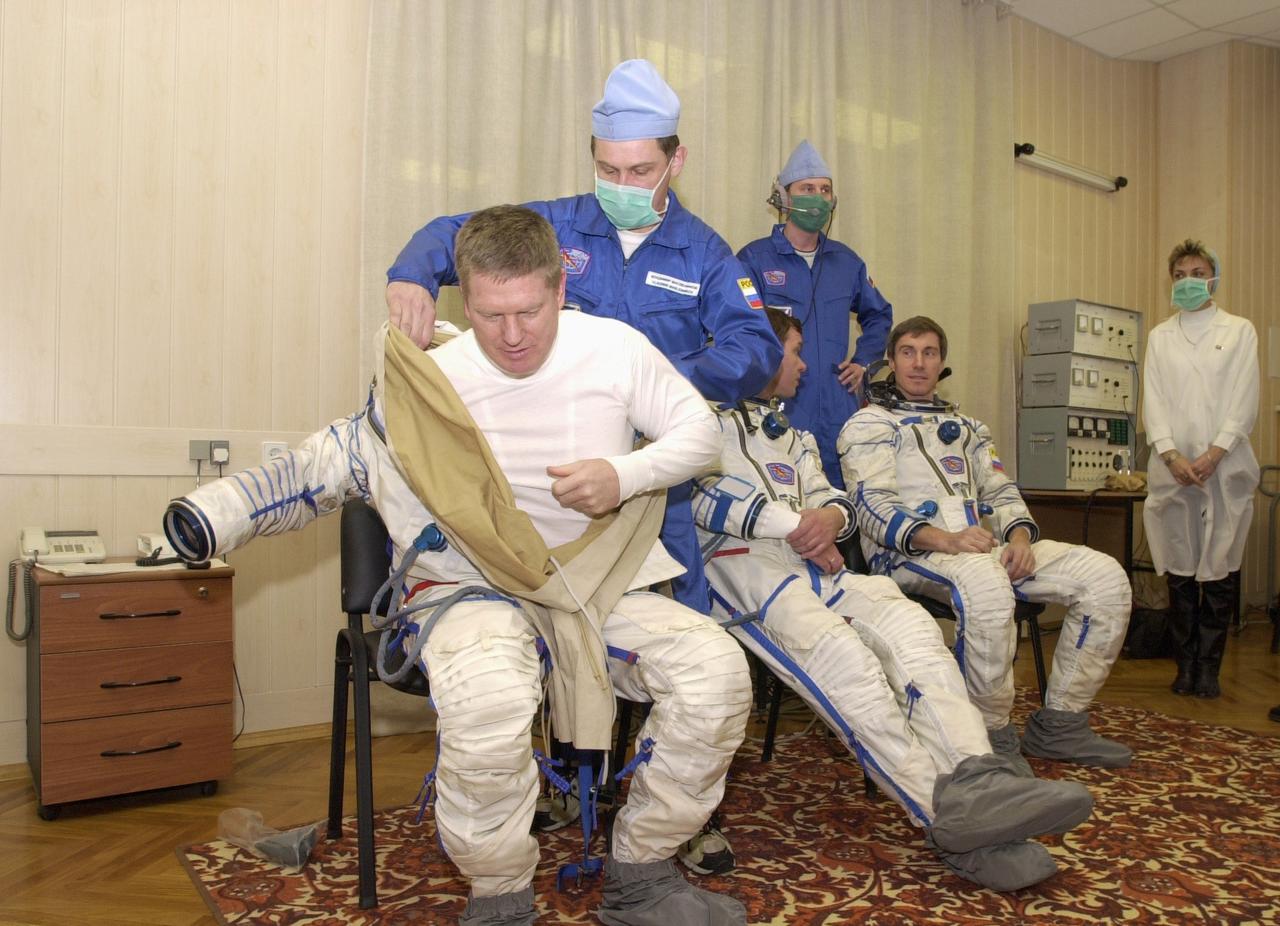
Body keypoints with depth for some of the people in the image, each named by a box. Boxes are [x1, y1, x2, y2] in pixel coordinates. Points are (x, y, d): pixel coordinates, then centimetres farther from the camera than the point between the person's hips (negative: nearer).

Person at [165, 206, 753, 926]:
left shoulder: (616, 348, -1)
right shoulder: (433, 381, -3)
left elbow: (699, 431, 7)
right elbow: (337, 462, 5)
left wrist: (624, 476, -12)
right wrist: (219, 514, -6)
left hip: (602, 583, 3)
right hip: (473, 587, -2)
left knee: (717, 668, -22)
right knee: (488, 703, -38)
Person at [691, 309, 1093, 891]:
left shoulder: (795, 438, 36)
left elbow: (830, 498, 23)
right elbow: (703, 494, -7)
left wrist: (828, 517, -4)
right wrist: (797, 525, -9)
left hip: (811, 561, 7)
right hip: (739, 561, -7)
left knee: (908, 624, -23)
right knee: (837, 649, -34)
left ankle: (976, 782, -40)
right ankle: (950, 816, -40)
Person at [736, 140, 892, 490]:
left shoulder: (846, 261, 14)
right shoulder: (754, 259, -3)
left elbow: (879, 314, 29)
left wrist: (863, 361, 16)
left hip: (839, 417, 5)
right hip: (778, 411, -5)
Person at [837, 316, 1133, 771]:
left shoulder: (967, 426, 31)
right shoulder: (869, 425, 10)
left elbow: (1001, 493, 20)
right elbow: (873, 506, -6)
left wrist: (1019, 537, -5)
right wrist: (945, 539, -23)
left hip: (985, 546, 7)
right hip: (910, 552, -6)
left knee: (1105, 576, -11)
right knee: (985, 586, -40)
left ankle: (1059, 724, -3)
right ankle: (992, 734, -21)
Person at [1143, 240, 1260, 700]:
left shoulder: (1239, 331, 9)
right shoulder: (1159, 337, 14)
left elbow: (1244, 402, 0)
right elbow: (1153, 402, 5)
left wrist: (1214, 454, -12)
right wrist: (1172, 455, -10)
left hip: (1225, 468, -1)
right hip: (1172, 468, 1)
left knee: (1219, 572, -1)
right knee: (1179, 571, 3)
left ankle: (1209, 667, 8)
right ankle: (1185, 666, 11)